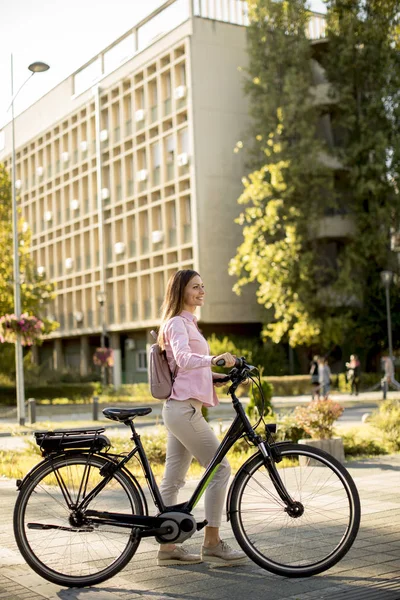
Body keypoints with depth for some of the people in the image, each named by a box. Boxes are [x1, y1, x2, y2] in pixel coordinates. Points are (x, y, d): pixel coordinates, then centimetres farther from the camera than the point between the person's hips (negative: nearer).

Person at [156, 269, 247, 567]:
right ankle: (212, 543, -3)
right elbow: (183, 358, -27)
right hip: (183, 408, -10)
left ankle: (167, 547, 15)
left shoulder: (188, 323, 22)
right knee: (221, 467, -8)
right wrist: (214, 358, -44)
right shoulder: (177, 322, -9)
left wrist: (220, 375, 10)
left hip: (181, 409, 10)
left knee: (174, 479, 10)